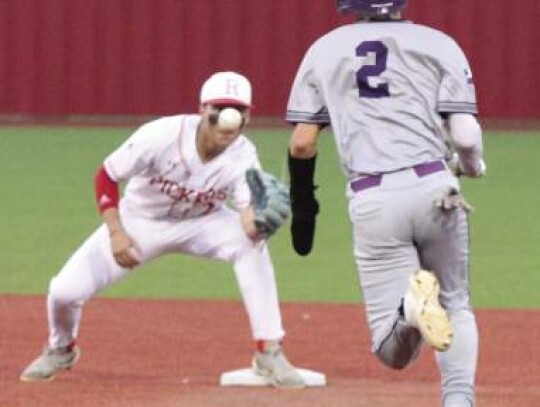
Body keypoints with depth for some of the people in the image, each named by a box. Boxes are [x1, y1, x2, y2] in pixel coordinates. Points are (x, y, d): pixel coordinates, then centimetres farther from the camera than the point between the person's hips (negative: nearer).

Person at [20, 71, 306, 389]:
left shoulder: (243, 156, -23)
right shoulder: (162, 136, -30)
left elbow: (248, 216, -32)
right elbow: (106, 176, -18)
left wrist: (260, 223, -56)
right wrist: (116, 234, -27)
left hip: (200, 221, 1)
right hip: (141, 220, -1)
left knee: (252, 245, -31)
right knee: (64, 291, -12)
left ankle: (270, 354, -21)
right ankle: (61, 350, 26)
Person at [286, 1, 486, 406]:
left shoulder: (324, 50, 15)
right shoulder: (438, 45, 8)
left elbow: (302, 142, 10)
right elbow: (465, 135, 0)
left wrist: (302, 206, 24)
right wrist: (472, 164, 23)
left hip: (370, 202, 0)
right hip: (434, 188, 0)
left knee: (394, 353, 3)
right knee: (455, 305, 22)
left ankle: (409, 307, -32)